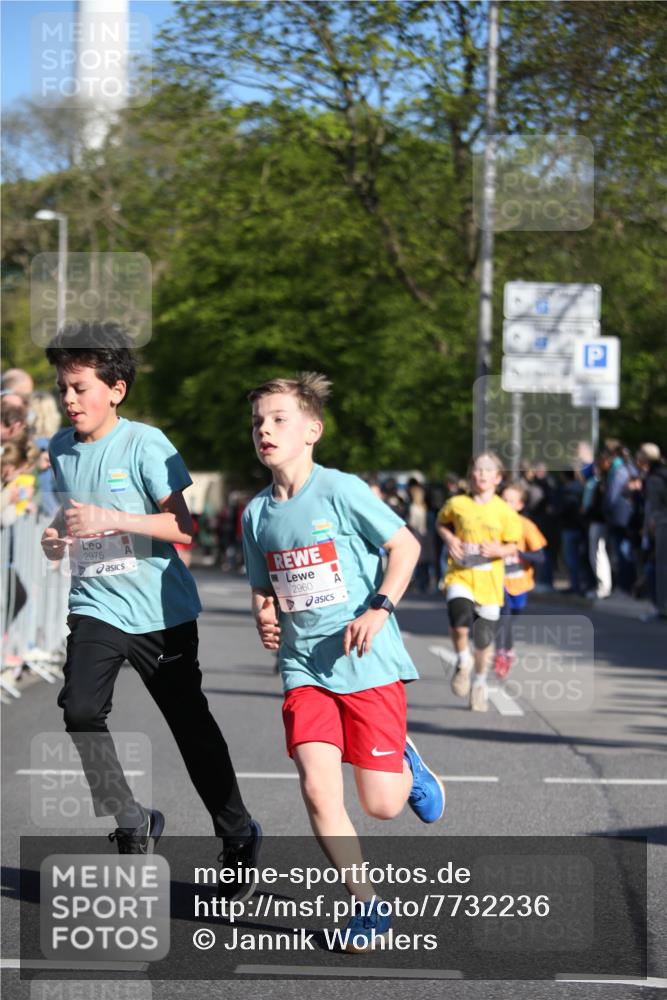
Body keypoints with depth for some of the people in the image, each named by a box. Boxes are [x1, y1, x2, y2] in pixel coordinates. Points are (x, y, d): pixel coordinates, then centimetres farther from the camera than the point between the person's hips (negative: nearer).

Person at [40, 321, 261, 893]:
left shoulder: (144, 443, -12)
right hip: (95, 604, 4)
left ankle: (238, 836, 25)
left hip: (161, 609, -4)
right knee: (80, 708, -19)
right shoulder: (61, 449, 4)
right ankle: (132, 824, -2)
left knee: (191, 725, 6)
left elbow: (184, 526, -16)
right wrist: (58, 540, -2)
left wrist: (113, 520, -26)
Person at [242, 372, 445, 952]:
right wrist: (265, 619, -2)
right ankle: (367, 906, 4)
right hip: (304, 668, 4)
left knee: (381, 805, -3)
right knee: (318, 790, -14)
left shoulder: (341, 491, -9)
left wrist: (380, 608, -16)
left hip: (368, 663, -4)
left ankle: (406, 766, 35)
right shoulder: (256, 513, 5)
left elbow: (405, 545, -4)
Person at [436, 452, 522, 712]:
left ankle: (480, 683, 31)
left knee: (483, 639, 5)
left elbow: (513, 546, 5)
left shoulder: (505, 511, -2)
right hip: (460, 575, -1)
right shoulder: (457, 504, -1)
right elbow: (442, 523, 18)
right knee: (460, 622, -27)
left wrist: (499, 550, -15)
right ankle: (463, 662, 3)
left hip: (489, 581, 1)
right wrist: (449, 539, -2)